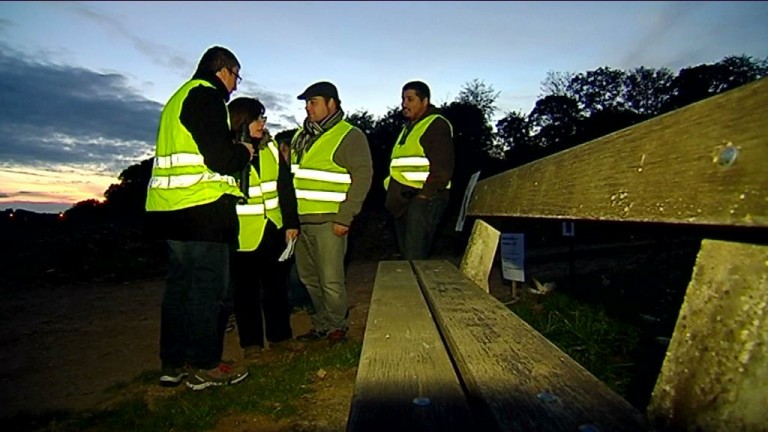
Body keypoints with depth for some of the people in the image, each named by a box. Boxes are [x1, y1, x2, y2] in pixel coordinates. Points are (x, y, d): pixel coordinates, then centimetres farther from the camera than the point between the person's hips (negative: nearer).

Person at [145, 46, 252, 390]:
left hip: (170, 208, 10)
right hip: (202, 209, -10)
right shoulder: (206, 96, -8)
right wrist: (244, 152, 1)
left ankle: (173, 363, 23)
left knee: (179, 284, 14)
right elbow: (220, 158, -18)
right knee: (209, 287, -2)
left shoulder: (180, 98, 23)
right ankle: (204, 367, 7)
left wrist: (233, 151, 17)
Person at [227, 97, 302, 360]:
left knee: (277, 284, 13)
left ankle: (279, 335, 29)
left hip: (274, 230, 4)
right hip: (243, 234, -4)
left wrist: (291, 222, 3)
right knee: (246, 289, 8)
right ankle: (251, 342, 23)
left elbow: (285, 187, 6)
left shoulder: (271, 148, 5)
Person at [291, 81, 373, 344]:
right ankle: (321, 325, 31)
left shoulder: (349, 135, -7)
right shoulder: (301, 136, 16)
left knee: (330, 280, -2)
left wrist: (345, 217, -18)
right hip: (299, 219, 8)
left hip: (328, 221, -8)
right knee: (309, 278, 15)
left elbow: (363, 176, -13)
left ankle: (337, 327, 19)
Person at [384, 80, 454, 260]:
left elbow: (442, 168, -16)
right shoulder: (409, 127, 23)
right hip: (403, 200, 9)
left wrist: (424, 195, -19)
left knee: (415, 258, -12)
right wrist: (393, 191, 17)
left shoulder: (437, 125, -7)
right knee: (405, 255, 12)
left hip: (424, 200, -9)